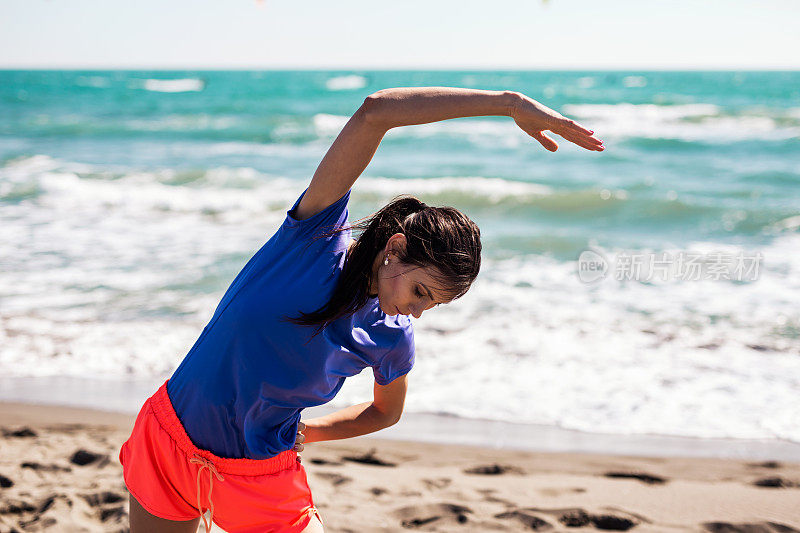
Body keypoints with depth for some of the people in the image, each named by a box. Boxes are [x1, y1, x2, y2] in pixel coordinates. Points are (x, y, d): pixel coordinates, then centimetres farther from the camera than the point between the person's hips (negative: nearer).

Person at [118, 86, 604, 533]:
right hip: (170, 446, -1)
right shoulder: (320, 233, -18)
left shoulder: (391, 339, -8)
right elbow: (374, 112, -30)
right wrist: (511, 102, -31)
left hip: (263, 480, 2)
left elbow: (387, 412, 15)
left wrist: (306, 433, 3)